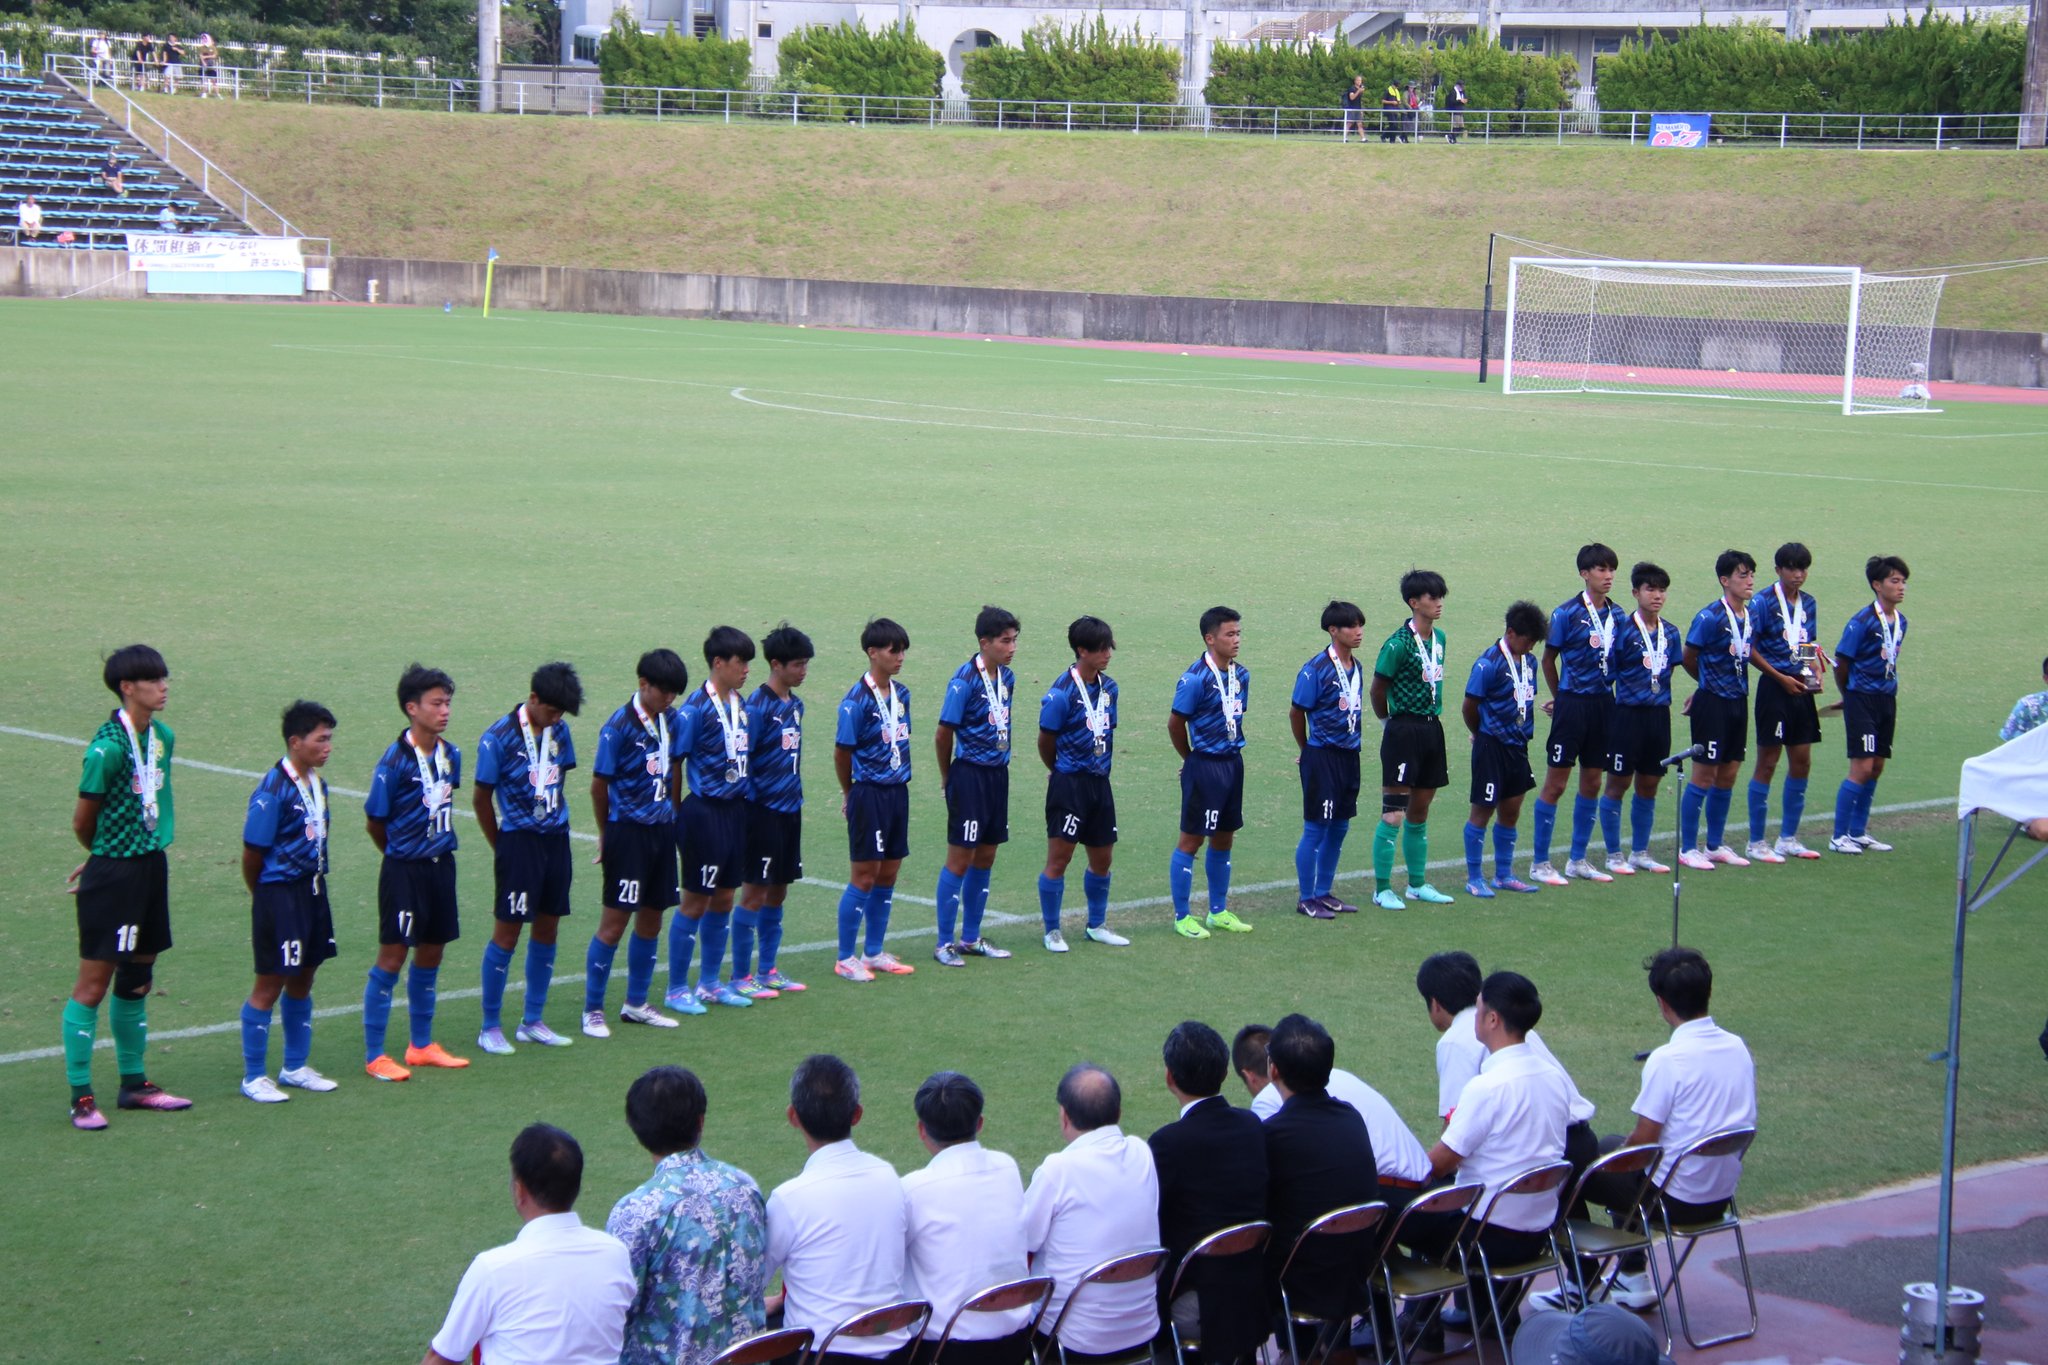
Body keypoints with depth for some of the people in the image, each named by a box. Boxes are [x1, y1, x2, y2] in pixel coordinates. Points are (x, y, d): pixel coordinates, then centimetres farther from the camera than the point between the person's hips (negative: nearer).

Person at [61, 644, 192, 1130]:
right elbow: (83, 822, -9)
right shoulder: (107, 747, -18)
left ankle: (134, 1083, 26)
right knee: (94, 982, -1)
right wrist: (103, 856, 7)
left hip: (151, 866, 8)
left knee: (137, 980, 16)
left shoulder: (163, 737, 5)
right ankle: (80, 1096, 5)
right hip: (112, 875, -7)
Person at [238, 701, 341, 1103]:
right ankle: (254, 1076, 11)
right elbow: (253, 853, -13)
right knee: (270, 985, 1)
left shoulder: (317, 784, 6)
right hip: (279, 895, -8)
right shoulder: (273, 790, -18)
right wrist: (265, 897, 0)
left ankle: (295, 1067, 29)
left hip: (312, 891, 8)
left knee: (302, 981, 16)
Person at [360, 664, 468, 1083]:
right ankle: (374, 1055, 5)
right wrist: (401, 854, 6)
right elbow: (375, 822, -7)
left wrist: (436, 845, 14)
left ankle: (421, 1044, 27)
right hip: (404, 871, -6)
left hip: (441, 865, 6)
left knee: (431, 953, 14)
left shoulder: (451, 755, 3)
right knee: (392, 956, -2)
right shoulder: (395, 761, -16)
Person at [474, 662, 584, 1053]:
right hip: (520, 842, -6)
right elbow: (480, 797, -6)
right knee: (507, 933, -2)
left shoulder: (559, 730, 4)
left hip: (556, 840, 6)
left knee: (547, 930, 11)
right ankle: (490, 1028, 7)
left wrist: (555, 821, 10)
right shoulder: (499, 737, -12)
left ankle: (532, 1021, 22)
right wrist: (502, 845, 1)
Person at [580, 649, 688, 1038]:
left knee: (651, 919, 13)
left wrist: (670, 816, 16)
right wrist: (607, 836, 2)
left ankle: (636, 1004, 26)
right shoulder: (619, 726, -15)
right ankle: (592, 1011, 4)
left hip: (662, 831, 7)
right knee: (614, 922, -4)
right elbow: (599, 785, -8)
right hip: (628, 831, -6)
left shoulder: (672, 721, 3)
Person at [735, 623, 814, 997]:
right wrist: (752, 802, -16)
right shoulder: (758, 706, -15)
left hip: (789, 811, 8)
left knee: (778, 892, 12)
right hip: (763, 812, -8)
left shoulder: (795, 704, 9)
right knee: (755, 892, -2)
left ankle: (767, 970, 22)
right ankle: (741, 976, 6)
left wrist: (796, 798, 16)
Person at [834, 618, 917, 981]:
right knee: (864, 876, -2)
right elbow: (842, 752, -8)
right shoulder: (857, 700, -14)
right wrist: (850, 794, 3)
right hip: (869, 795, -7)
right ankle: (846, 959, 7)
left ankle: (875, 953, 22)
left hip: (898, 792, 7)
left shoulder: (901, 694, 7)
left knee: (888, 875, 12)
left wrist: (900, 778, 11)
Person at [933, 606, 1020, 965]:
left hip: (998, 774, 7)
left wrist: (1000, 759, 13)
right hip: (970, 775, -7)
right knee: (960, 859, -3)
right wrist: (948, 777, 0)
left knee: (985, 858, 13)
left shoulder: (1007, 677, 7)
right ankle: (944, 944, 5)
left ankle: (970, 939, 23)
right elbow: (943, 733, -11)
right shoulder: (965, 680, -16)